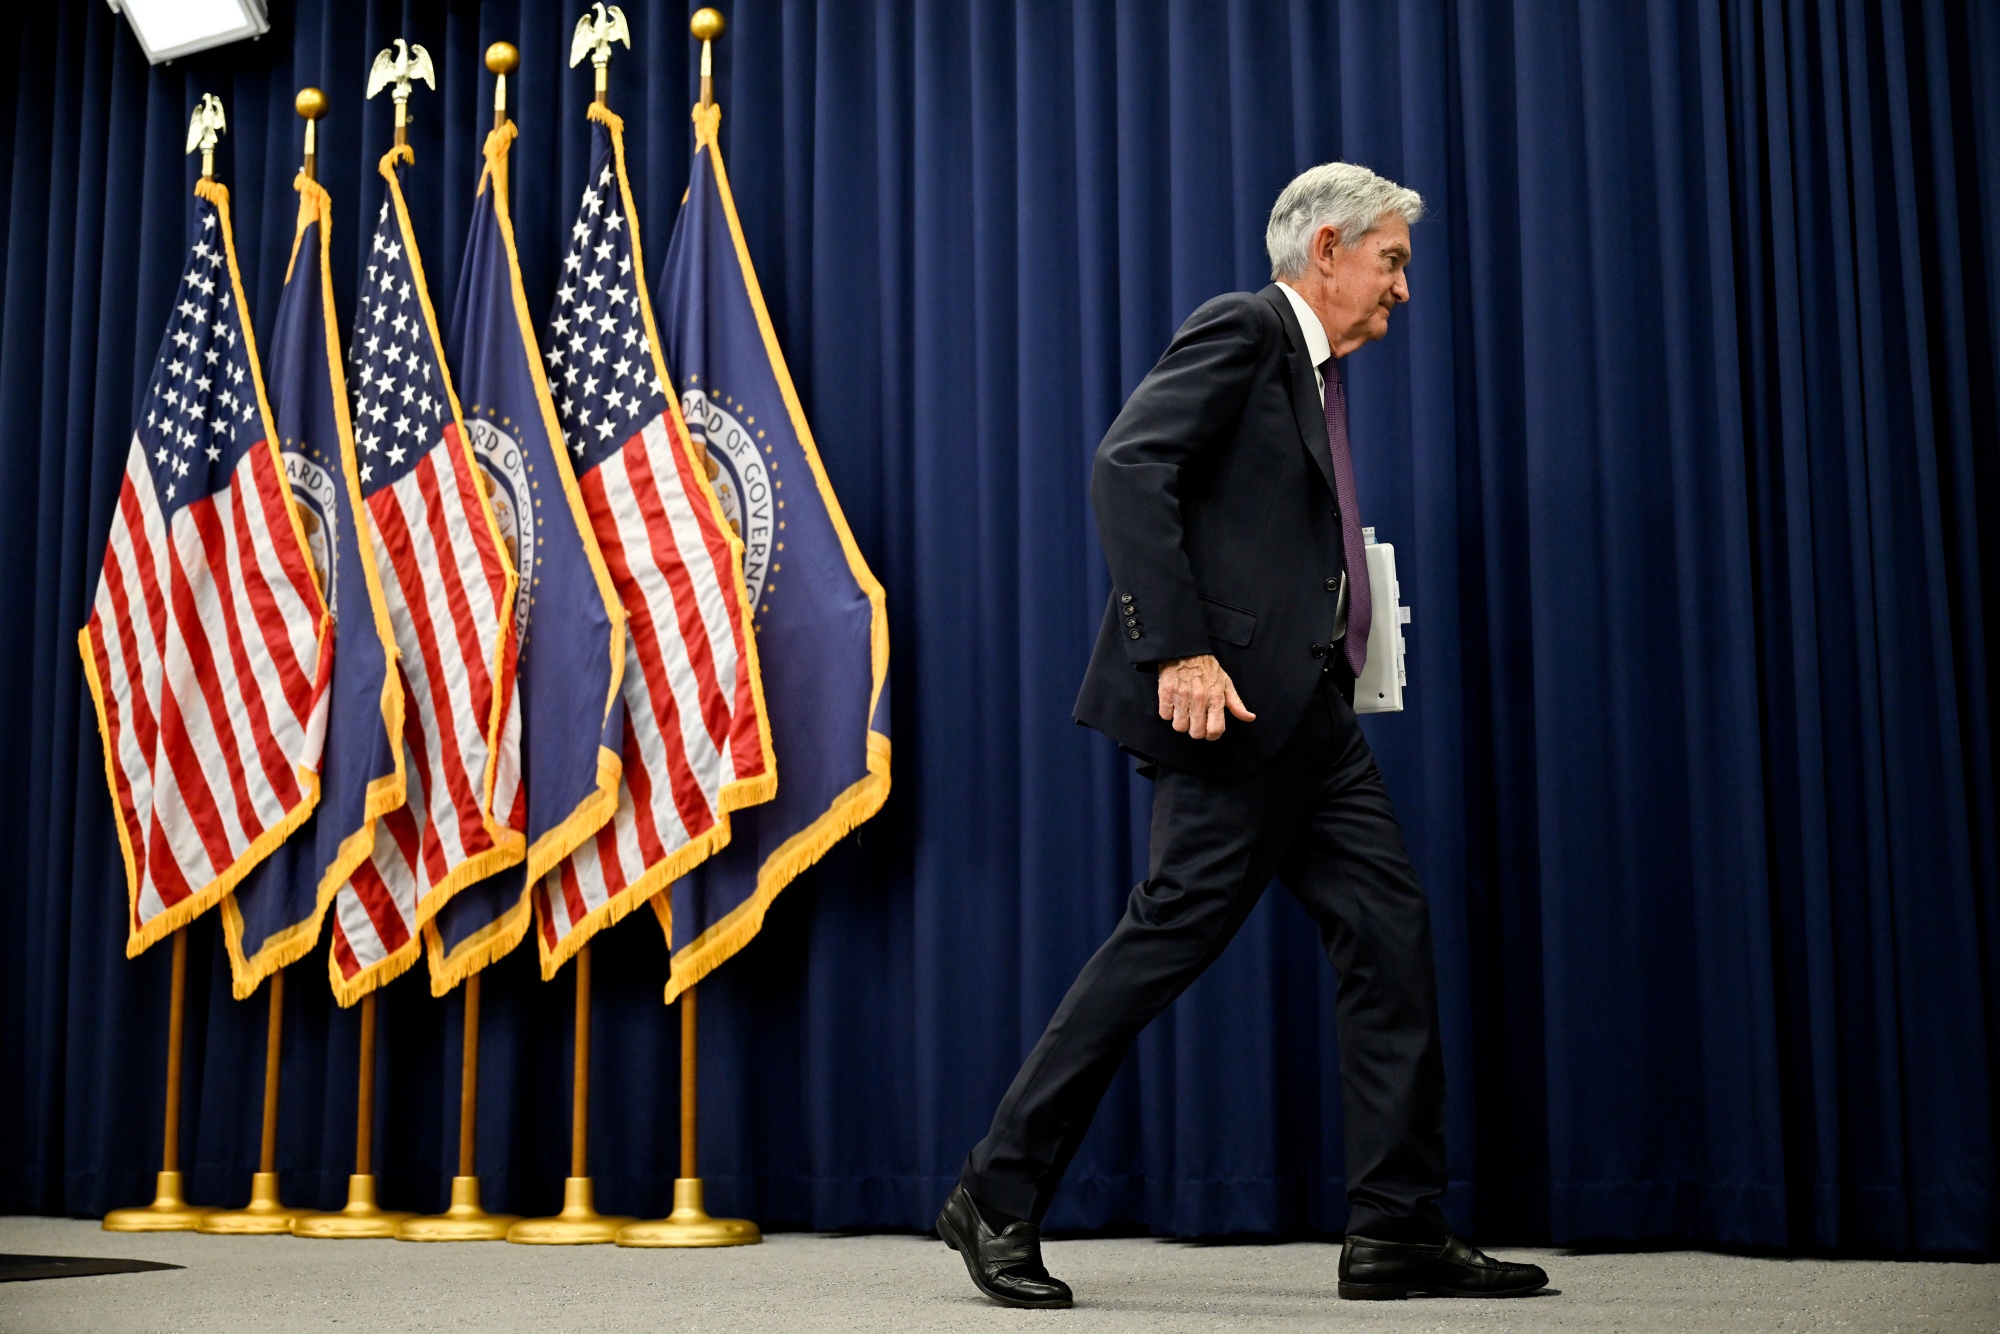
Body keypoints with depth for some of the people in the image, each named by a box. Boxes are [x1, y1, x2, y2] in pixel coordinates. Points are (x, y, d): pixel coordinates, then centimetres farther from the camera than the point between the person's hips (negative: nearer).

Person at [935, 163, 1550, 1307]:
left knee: (1392, 931, 4)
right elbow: (1129, 467, -18)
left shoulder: (1319, 371, 23)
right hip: (1234, 699, -10)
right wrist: (1180, 650, -24)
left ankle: (1400, 1231, 10)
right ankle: (999, 1200, 3)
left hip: (1307, 713, 10)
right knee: (1175, 933, -9)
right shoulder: (1243, 329, -5)